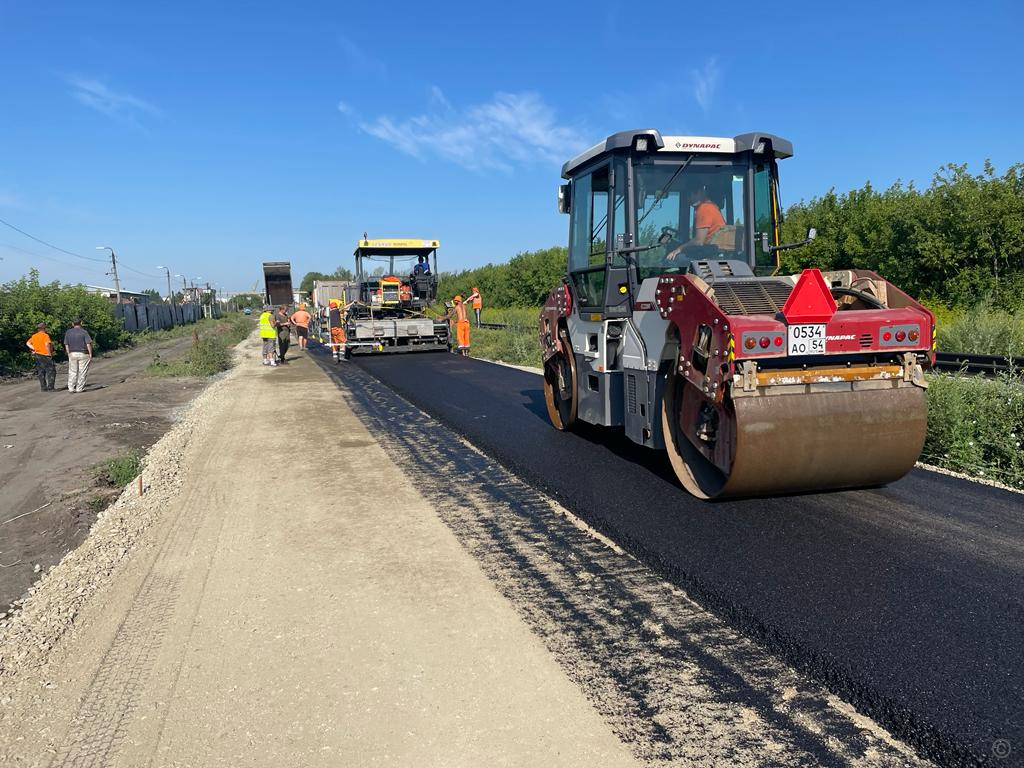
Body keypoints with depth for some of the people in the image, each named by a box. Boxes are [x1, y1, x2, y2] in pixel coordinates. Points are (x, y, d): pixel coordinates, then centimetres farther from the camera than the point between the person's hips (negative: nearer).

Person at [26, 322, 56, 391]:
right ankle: (50, 387, -8)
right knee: (51, 371, -1)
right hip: (45, 356, -7)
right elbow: (47, 344, -25)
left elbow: (27, 343, 13)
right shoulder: (45, 335, -12)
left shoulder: (34, 336, 10)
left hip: (37, 355, 7)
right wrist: (49, 353, -16)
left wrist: (34, 349, 6)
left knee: (41, 372, 12)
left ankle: (43, 388, 14)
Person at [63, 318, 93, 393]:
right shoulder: (84, 332, -7)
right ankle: (79, 388, 4)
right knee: (82, 372, 3)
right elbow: (88, 344, -11)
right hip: (83, 354, -3)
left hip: (72, 354, 4)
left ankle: (71, 388, 5)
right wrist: (90, 354, -5)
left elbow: (66, 345, 8)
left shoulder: (68, 332, 6)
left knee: (72, 372, 10)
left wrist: (69, 354, 15)